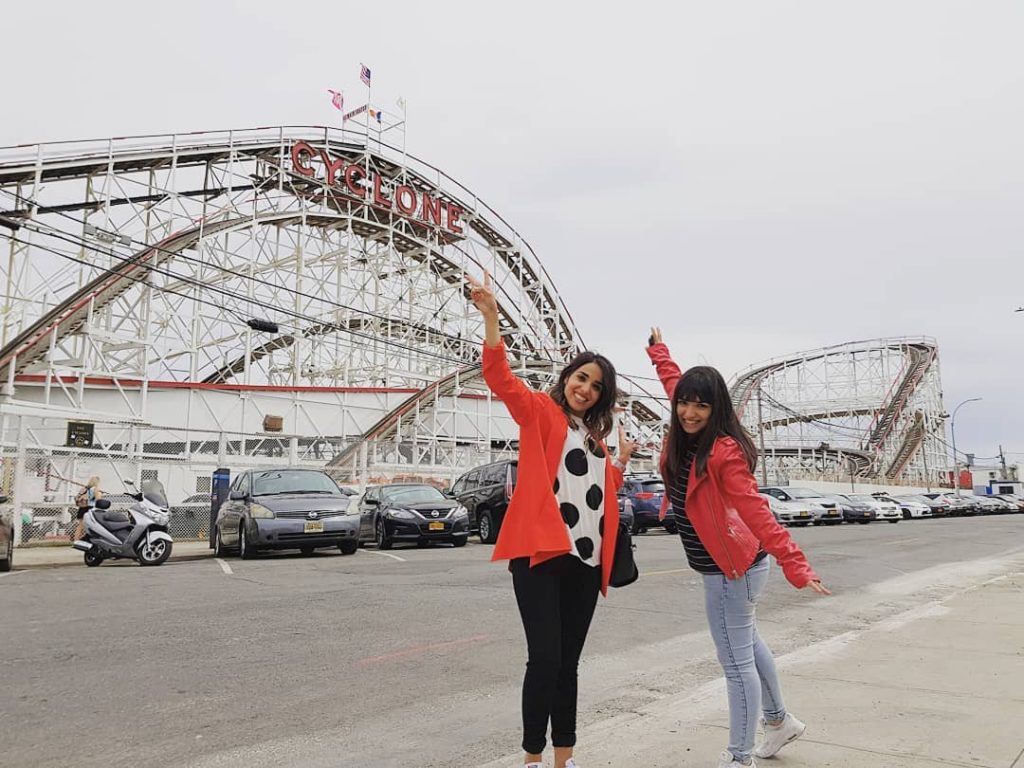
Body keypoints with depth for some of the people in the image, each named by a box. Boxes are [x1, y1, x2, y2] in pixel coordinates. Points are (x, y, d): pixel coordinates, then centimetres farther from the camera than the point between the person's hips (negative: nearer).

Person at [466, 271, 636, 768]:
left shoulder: (594, 435, 19)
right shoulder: (539, 411, 2)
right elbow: (500, 378, -17)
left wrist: (621, 461, 12)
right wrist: (490, 318, -29)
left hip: (586, 558, 6)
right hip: (541, 550, -6)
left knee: (568, 662, 13)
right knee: (545, 658, -10)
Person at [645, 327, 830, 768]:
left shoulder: (724, 452, -23)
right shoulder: (685, 435, 0)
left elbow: (757, 514, -30)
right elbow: (673, 382, 19)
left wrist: (795, 565, -38)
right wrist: (658, 351, 35)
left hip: (731, 568, -10)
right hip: (729, 565, 10)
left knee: (736, 661, 1)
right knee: (746, 643, 26)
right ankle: (778, 721, 47)